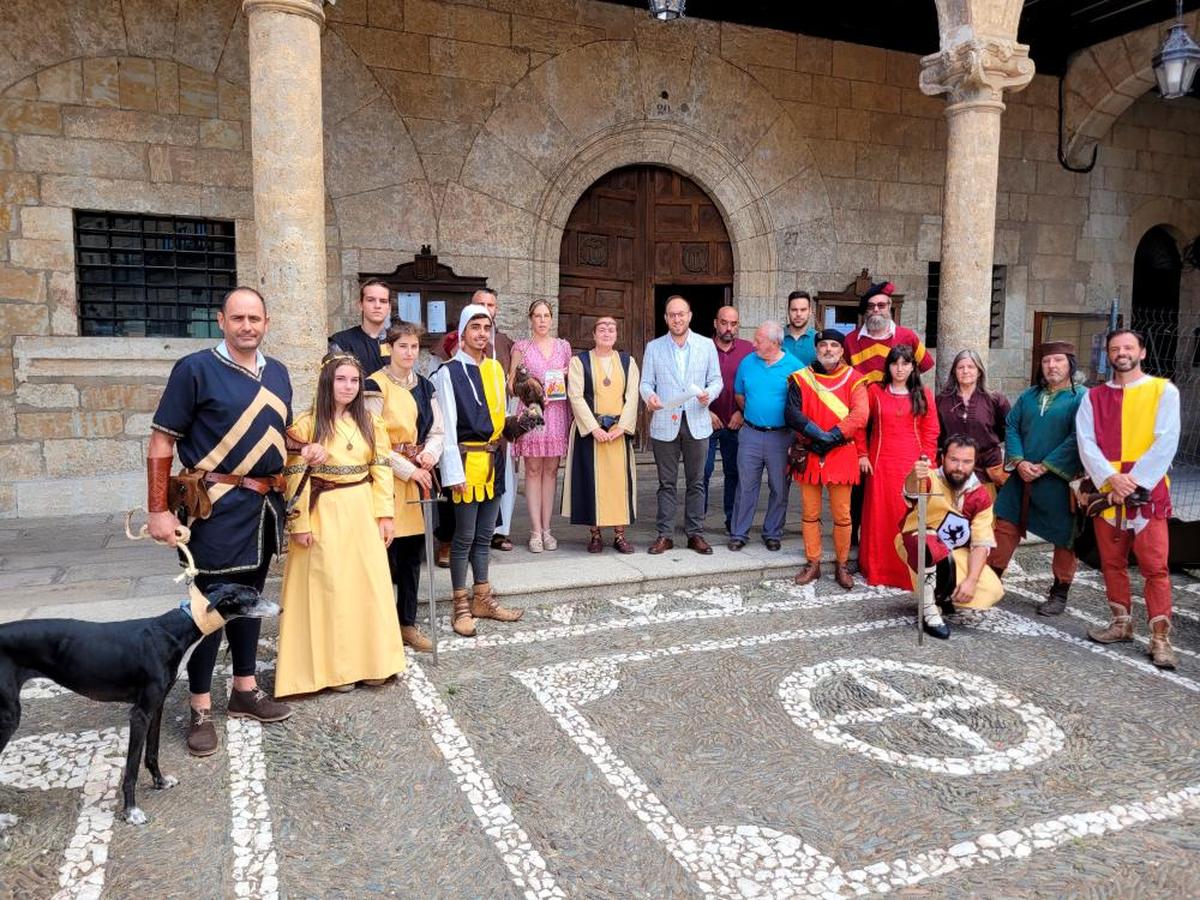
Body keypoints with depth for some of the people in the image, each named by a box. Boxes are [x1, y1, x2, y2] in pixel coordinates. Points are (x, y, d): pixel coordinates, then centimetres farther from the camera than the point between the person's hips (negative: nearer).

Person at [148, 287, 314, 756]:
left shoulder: (277, 373, 9)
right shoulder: (195, 369, -10)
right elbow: (162, 441, -10)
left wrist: (306, 448, 2)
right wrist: (159, 510, -14)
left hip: (266, 503, 6)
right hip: (218, 505, -6)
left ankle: (245, 690, 30)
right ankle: (200, 710, 15)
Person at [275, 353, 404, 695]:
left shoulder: (370, 423, 7)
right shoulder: (307, 424, -6)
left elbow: (381, 471, 5)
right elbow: (297, 478, -8)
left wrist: (385, 514, 0)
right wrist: (301, 523, -11)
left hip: (363, 513, 4)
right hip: (325, 515, -4)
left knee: (368, 584, 7)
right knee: (329, 586, 2)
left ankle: (369, 660, 21)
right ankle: (332, 666, 14)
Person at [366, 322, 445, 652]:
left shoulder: (425, 386, 12)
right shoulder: (376, 385, -7)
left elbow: (436, 431, 13)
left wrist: (430, 454, -8)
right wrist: (408, 469, -15)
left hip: (420, 475, 6)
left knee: (413, 553, 10)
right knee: (387, 553, -3)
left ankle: (408, 622, 21)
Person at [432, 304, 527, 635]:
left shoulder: (495, 369, 10)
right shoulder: (449, 373, -9)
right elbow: (447, 427, -12)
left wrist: (514, 426, -2)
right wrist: (454, 472, -15)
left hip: (493, 459, 6)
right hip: (467, 459, -6)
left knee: (484, 534, 15)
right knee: (465, 536, 2)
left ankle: (483, 599, 26)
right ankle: (462, 606, 14)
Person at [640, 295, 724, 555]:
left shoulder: (707, 345, 7)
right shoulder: (653, 347, 7)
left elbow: (716, 379, 7)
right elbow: (646, 382, 5)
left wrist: (709, 394, -15)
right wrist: (649, 395, -18)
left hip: (697, 422, 1)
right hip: (665, 422, 0)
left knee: (696, 482, 6)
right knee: (666, 483, 5)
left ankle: (695, 534, 16)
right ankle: (664, 535, 11)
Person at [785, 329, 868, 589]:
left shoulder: (853, 379, 3)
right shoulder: (800, 378, 6)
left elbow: (859, 416, -8)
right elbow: (791, 413, -5)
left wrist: (832, 437, -16)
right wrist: (818, 435, -16)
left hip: (841, 454, -1)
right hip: (808, 455, 1)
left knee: (842, 515, 3)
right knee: (810, 513, 8)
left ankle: (842, 565, 17)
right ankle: (812, 564, 19)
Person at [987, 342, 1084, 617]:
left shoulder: (1081, 398, -5)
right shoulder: (1029, 395, 11)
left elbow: (1077, 439, -14)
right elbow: (1011, 427, 7)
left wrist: (1044, 467, -16)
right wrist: (1019, 461, -8)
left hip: (1059, 480, -4)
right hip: (1022, 477, 5)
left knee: (1063, 536, 4)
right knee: (1006, 527, 5)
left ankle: (1060, 592, 18)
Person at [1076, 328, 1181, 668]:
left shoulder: (1164, 391, 1)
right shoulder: (1093, 397, 10)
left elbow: (1166, 442, -7)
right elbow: (1086, 442, 0)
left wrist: (1135, 480, -14)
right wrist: (1110, 478, -14)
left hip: (1148, 491, -3)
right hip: (1105, 490, 3)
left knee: (1155, 567, -5)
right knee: (1112, 562, 10)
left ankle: (1160, 638, 1)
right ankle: (1122, 623, 24)